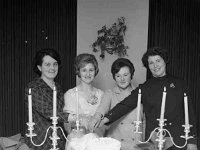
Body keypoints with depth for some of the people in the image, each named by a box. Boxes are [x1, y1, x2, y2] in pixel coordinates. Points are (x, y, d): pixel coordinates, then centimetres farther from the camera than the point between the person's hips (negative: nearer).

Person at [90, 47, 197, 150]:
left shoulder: (179, 84, 5)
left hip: (179, 140, 0)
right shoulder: (144, 88, 6)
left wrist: (192, 141, -1)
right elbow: (125, 104, -5)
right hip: (154, 141, 0)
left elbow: (189, 113, 4)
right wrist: (107, 118, -20)